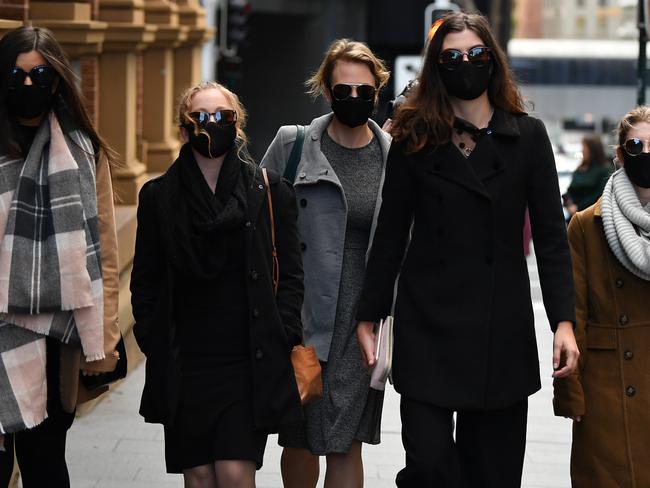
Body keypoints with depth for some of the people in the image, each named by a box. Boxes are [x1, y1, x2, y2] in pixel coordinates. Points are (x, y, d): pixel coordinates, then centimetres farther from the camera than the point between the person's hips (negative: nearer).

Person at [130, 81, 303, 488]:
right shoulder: (158, 196, 7)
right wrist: (153, 344, 1)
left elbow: (290, 274, 4)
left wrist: (282, 340, -5)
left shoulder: (271, 192, 4)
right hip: (184, 366, 2)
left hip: (250, 363, -2)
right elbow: (146, 281, 10)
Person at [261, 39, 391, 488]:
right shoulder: (293, 144, 0)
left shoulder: (394, 156, 5)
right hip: (306, 313, 0)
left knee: (346, 442, -1)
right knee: (301, 438, 9)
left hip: (364, 318, 0)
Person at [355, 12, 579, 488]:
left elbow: (551, 236, 2)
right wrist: (368, 318, 5)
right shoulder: (415, 138, 4)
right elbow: (390, 235, 7)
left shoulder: (528, 136, 4)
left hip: (502, 325, 1)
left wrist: (563, 320, -6)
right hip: (428, 322, -1)